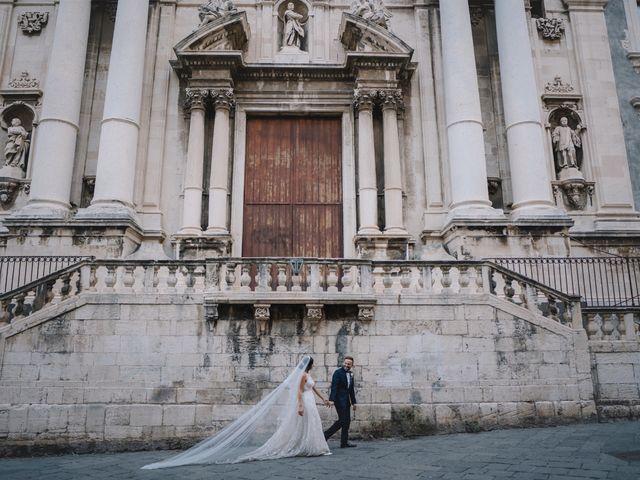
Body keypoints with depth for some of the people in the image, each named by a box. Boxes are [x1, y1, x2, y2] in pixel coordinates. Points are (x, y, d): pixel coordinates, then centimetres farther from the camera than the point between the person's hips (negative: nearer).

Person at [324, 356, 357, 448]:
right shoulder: (338, 372, -9)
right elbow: (334, 387, -17)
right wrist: (331, 399, -26)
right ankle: (325, 435, -1)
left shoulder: (351, 374, 14)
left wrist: (353, 402, 20)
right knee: (342, 420, -11)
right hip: (339, 399, -8)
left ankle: (344, 442, 13)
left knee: (347, 421, 7)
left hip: (346, 400, 8)